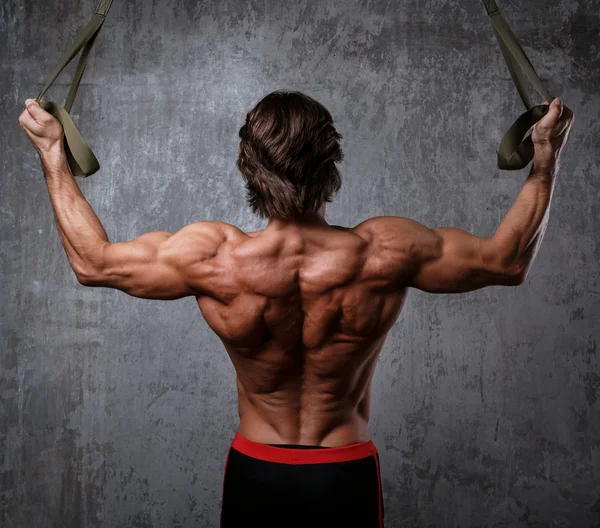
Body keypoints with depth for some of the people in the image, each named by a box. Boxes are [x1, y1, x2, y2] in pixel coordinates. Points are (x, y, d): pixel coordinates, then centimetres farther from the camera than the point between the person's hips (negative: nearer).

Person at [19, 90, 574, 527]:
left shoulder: (214, 259, -22)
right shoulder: (384, 254, -22)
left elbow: (92, 261, -6)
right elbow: (509, 260, -6)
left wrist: (53, 152, 3)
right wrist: (546, 156, 3)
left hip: (255, 471, 1)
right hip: (346, 472, 0)